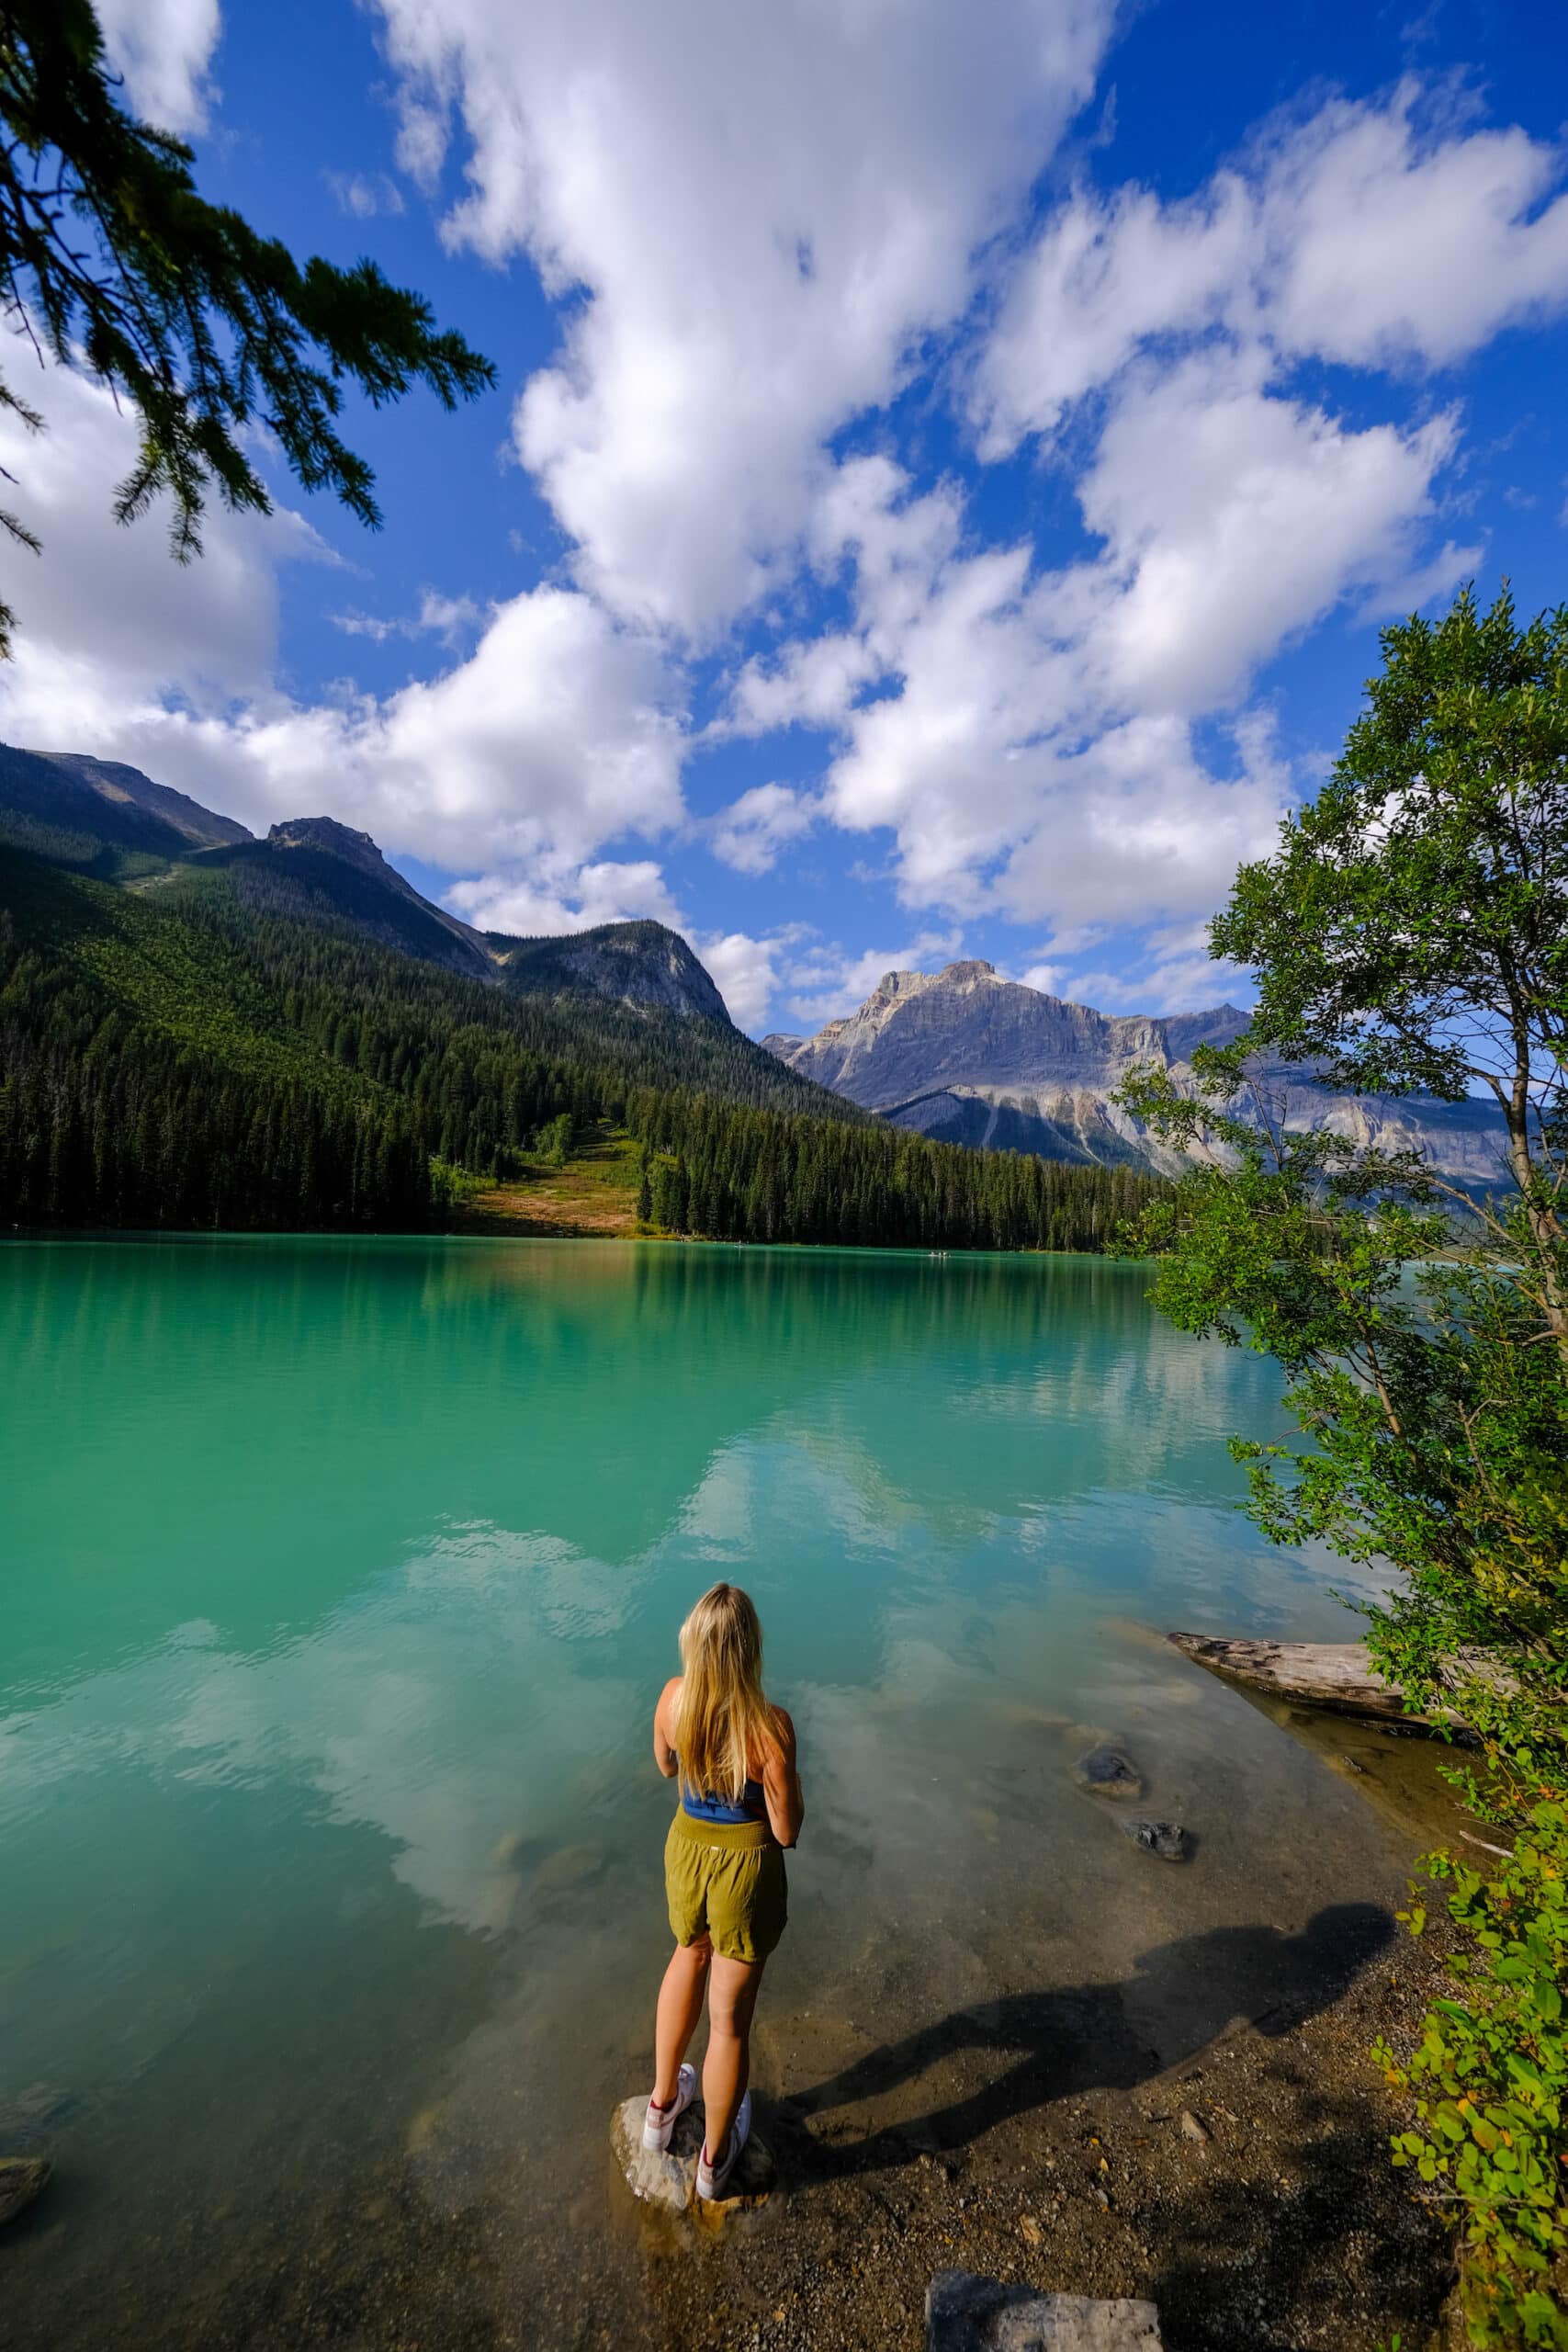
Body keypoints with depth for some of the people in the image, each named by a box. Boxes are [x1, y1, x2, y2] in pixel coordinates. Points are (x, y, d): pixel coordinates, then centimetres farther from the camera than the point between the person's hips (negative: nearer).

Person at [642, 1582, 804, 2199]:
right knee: (730, 2016, 21)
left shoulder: (672, 1698, -20)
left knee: (691, 1957, 35)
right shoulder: (771, 1726, -31)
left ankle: (663, 2103, 55)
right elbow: (786, 1831, -18)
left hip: (686, 1852, 4)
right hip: (746, 1869, -4)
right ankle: (715, 2156, 48)